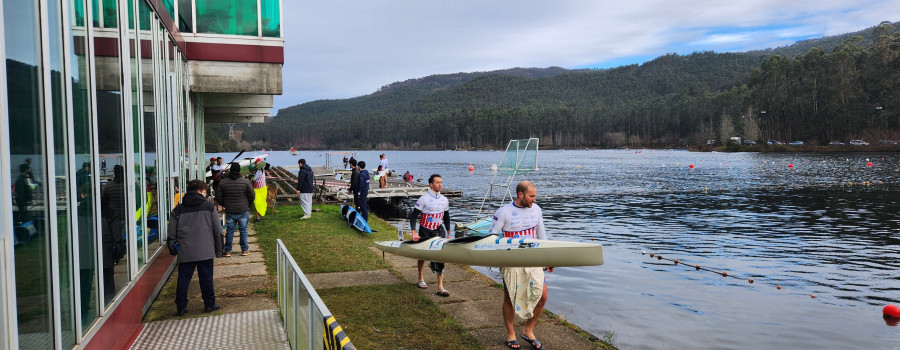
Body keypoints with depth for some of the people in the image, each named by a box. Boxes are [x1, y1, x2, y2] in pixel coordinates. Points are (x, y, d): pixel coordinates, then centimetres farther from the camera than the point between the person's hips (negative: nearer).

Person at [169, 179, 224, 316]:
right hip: (205, 251, -1)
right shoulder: (209, 206, 2)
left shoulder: (178, 209, 6)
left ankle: (181, 307, 12)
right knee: (206, 278, 7)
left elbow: (172, 233, 5)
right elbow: (218, 231, 3)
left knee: (183, 279, 8)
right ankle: (209, 304, 14)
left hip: (185, 252, 1)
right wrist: (219, 251, 10)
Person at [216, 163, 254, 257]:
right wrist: (248, 205, 14)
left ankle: (227, 251, 13)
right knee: (243, 230, 8)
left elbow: (218, 198, 2)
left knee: (229, 231, 8)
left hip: (229, 211, 1)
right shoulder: (246, 182, -8)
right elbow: (252, 196, -3)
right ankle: (245, 250, 13)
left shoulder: (223, 182, -2)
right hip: (243, 211, -1)